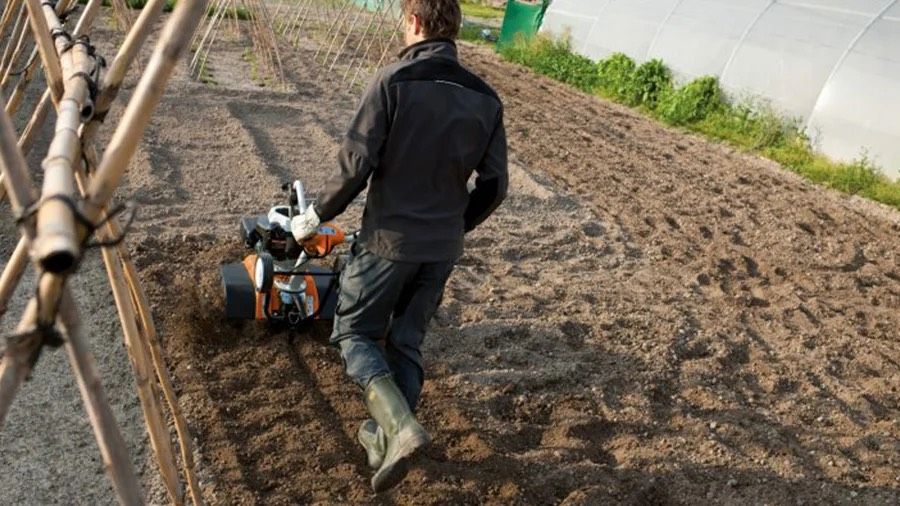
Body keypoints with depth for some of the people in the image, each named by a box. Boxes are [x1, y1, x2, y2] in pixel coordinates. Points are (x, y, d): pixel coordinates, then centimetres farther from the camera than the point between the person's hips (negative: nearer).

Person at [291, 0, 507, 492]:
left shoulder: (394, 80, -14)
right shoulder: (485, 98, 2)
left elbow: (356, 164, -16)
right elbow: (494, 186, 4)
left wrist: (316, 216, -1)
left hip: (389, 239, -5)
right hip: (443, 248, 5)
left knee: (354, 332, 11)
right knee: (407, 341, 18)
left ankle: (399, 424, -8)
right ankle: (385, 437, 25)